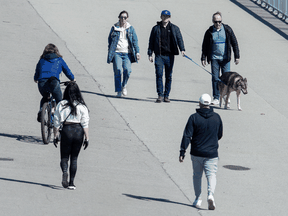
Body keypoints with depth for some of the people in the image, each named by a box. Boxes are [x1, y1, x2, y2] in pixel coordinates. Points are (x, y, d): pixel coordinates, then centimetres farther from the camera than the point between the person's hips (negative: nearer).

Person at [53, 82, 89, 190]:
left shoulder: (61, 105, -1)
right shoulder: (82, 106, 0)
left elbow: (56, 123, 1)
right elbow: (85, 124, -2)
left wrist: (55, 136, 9)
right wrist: (87, 138, 3)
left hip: (66, 130, -1)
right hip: (79, 131, 1)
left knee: (64, 157, 7)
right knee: (74, 158, 10)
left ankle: (64, 171, -26)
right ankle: (71, 183, 9)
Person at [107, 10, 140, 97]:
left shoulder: (130, 28, 9)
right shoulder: (114, 28, 7)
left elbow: (135, 41, 7)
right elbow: (110, 40, 11)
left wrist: (137, 52, -4)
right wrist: (109, 53, 6)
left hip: (127, 53, 1)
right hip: (117, 53, -1)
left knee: (127, 70, -17)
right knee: (118, 71, -13)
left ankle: (124, 85, 10)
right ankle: (119, 91, -7)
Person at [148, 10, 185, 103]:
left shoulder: (174, 28, 9)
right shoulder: (156, 28, 10)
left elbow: (179, 39, 0)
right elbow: (151, 42, 12)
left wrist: (182, 49, -16)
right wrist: (150, 54, 6)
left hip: (170, 56, 0)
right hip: (159, 55, 0)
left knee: (169, 76, 3)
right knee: (159, 74, -10)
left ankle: (166, 95, 10)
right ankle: (160, 95, -7)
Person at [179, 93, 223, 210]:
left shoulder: (194, 118, -8)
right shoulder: (216, 117, 0)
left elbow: (187, 136, -11)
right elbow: (220, 135, 12)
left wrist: (182, 152, -9)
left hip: (197, 153, 0)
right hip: (212, 153, 1)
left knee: (197, 175, 15)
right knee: (211, 174, 2)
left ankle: (198, 199, 19)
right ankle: (210, 194, -23)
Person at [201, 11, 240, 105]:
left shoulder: (227, 29, 1)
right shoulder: (209, 32, 3)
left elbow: (234, 43, 5)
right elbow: (205, 46, 11)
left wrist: (237, 56, 1)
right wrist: (203, 58, 6)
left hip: (225, 58, -1)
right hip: (214, 58, 1)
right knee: (215, 78, 0)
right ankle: (216, 98, 7)